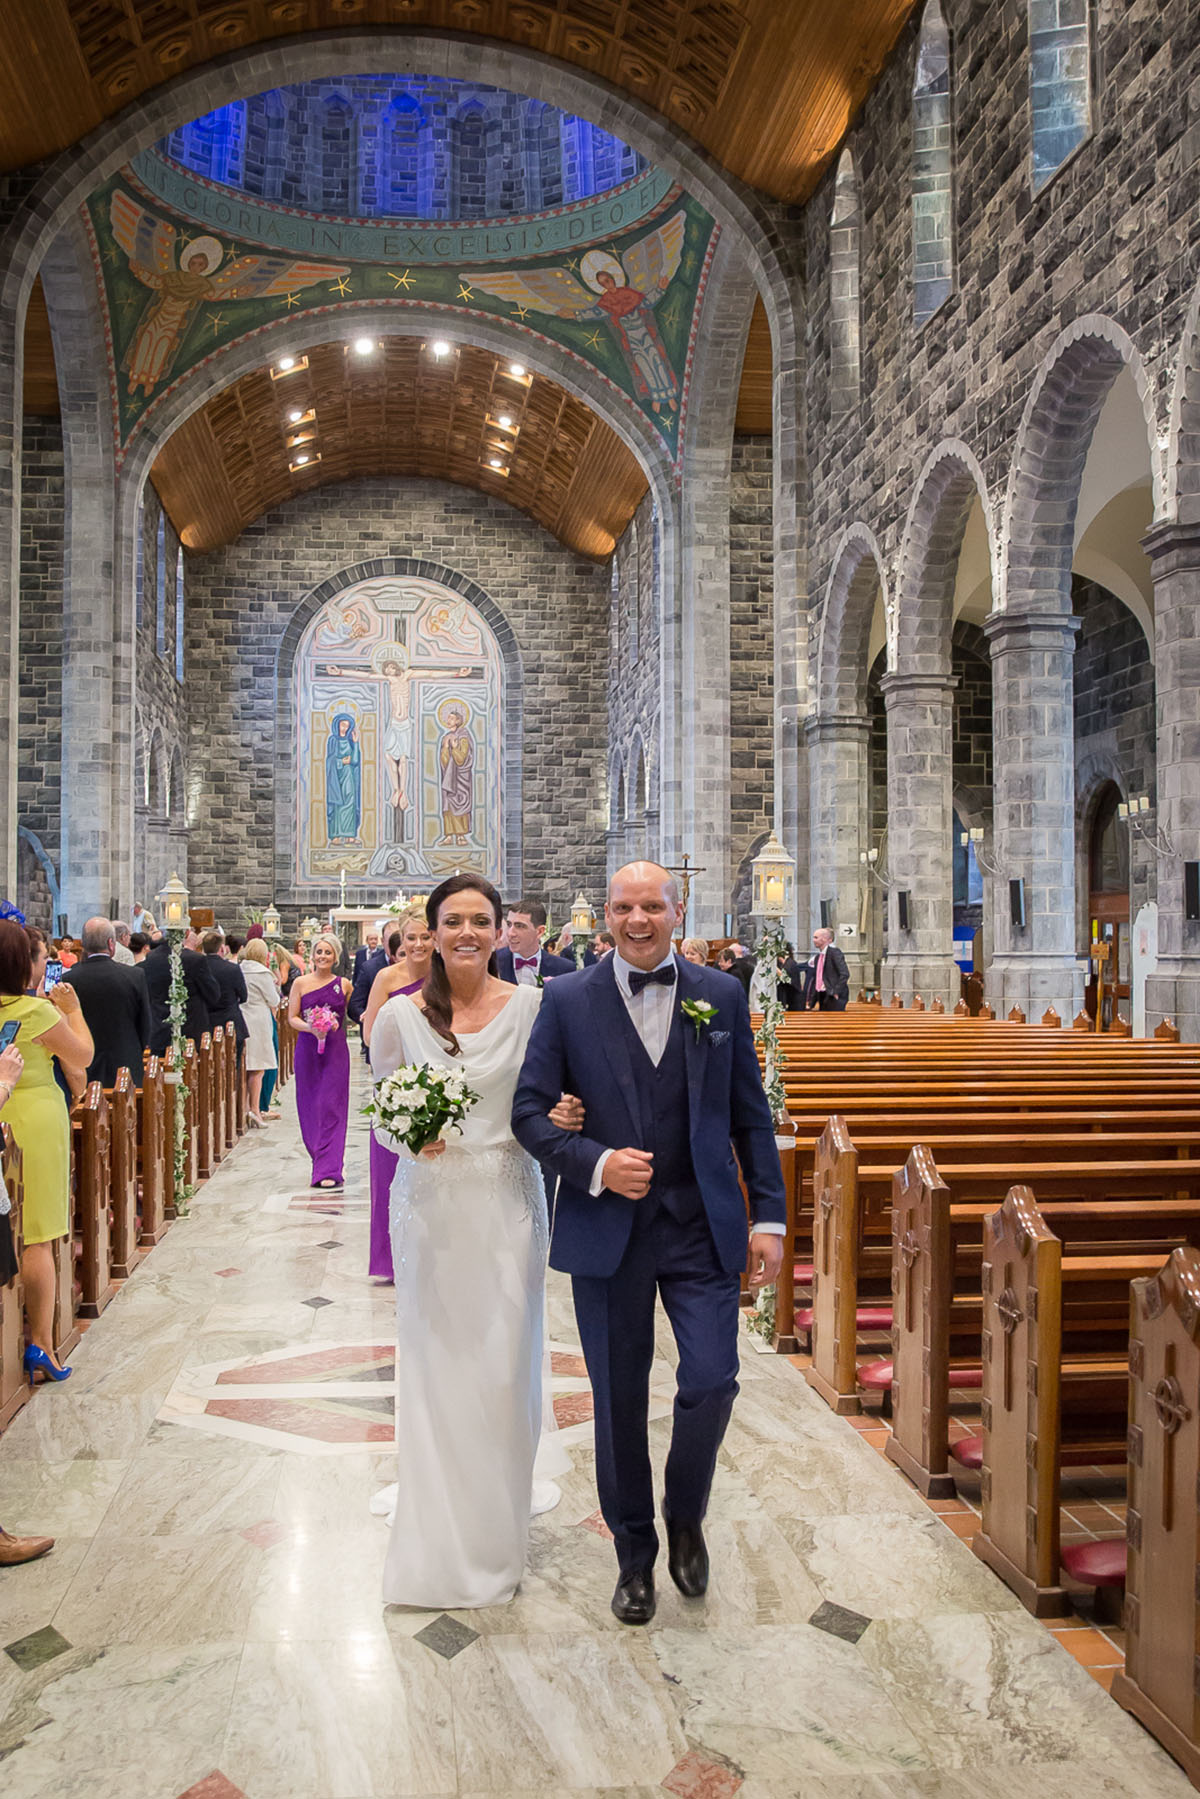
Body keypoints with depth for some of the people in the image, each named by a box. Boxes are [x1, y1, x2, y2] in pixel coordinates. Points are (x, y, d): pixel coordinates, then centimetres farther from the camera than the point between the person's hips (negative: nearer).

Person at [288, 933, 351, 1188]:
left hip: (335, 1048, -2)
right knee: (310, 1105, 7)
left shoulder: (344, 984, 3)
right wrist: (310, 1027, -15)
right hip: (307, 1049, 2)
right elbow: (292, 1017, 1)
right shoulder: (301, 983, 4)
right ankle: (321, 1156, 27)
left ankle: (329, 1168, -6)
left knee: (331, 1105, -7)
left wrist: (334, 1023, -4)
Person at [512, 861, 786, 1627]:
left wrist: (769, 1217, 2)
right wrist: (596, 1164, -18)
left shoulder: (722, 996, 3)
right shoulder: (567, 1001, -1)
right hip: (608, 1232, 0)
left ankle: (686, 1517, 27)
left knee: (712, 1382, -5)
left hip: (703, 1227, 1)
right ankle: (635, 1554, 33)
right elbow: (530, 1111, -3)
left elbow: (751, 1114, 6)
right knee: (619, 1403, 10)